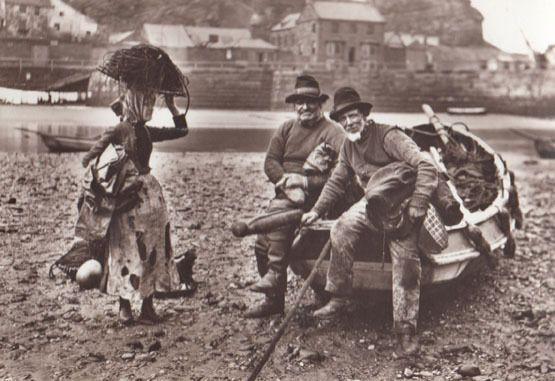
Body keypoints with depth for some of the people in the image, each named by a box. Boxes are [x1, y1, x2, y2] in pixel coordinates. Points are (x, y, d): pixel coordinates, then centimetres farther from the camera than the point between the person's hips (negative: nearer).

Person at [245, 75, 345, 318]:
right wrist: (286, 181, -12)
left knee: (279, 211, -32)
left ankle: (275, 275, -27)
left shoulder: (333, 133, -3)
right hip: (287, 195, 6)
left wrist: (305, 181, -21)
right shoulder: (286, 129, 16)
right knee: (263, 243, -9)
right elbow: (270, 161, 7)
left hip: (316, 198, -6)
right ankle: (273, 299, 4)